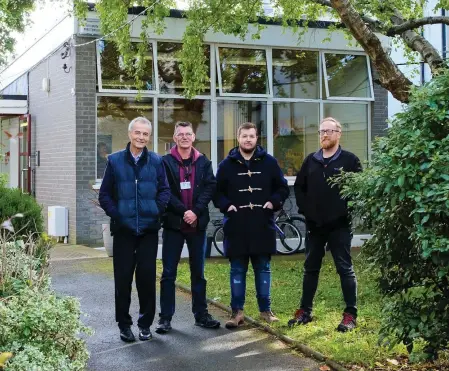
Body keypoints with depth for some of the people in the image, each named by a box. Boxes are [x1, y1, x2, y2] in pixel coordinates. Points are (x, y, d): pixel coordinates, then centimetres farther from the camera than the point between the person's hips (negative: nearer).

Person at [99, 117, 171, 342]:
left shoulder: (156, 161, 4)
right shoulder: (115, 161, 3)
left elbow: (164, 190, 6)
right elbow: (104, 194, 5)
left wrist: (156, 211, -7)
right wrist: (115, 214, -6)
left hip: (149, 229, 0)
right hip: (123, 229, 0)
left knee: (147, 277, 3)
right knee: (123, 278, 4)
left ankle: (145, 324, 17)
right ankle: (124, 324, 17)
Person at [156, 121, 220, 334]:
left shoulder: (203, 162, 8)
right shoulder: (165, 162, -1)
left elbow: (210, 188, -2)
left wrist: (196, 211, -14)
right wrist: (184, 211, -17)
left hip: (197, 224, 3)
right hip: (173, 223, -2)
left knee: (198, 272, 11)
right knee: (169, 274, 1)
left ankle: (201, 315, 19)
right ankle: (165, 317, 8)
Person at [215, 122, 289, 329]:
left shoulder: (269, 162, 6)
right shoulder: (227, 164, 5)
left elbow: (282, 187, 11)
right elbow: (217, 191, 9)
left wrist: (273, 202, -5)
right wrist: (226, 205, -8)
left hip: (262, 226, 1)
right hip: (236, 226, 0)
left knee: (263, 268, 8)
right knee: (237, 270, 5)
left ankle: (265, 310, 18)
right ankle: (237, 311, 12)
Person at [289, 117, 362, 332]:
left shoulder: (349, 160, -3)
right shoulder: (311, 161, 10)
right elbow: (299, 187, 17)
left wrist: (346, 210, -10)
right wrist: (305, 209, 5)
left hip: (340, 225, -4)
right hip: (314, 225, 5)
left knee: (345, 269, 1)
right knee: (310, 269, 11)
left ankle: (350, 314, 6)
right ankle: (305, 311, 21)